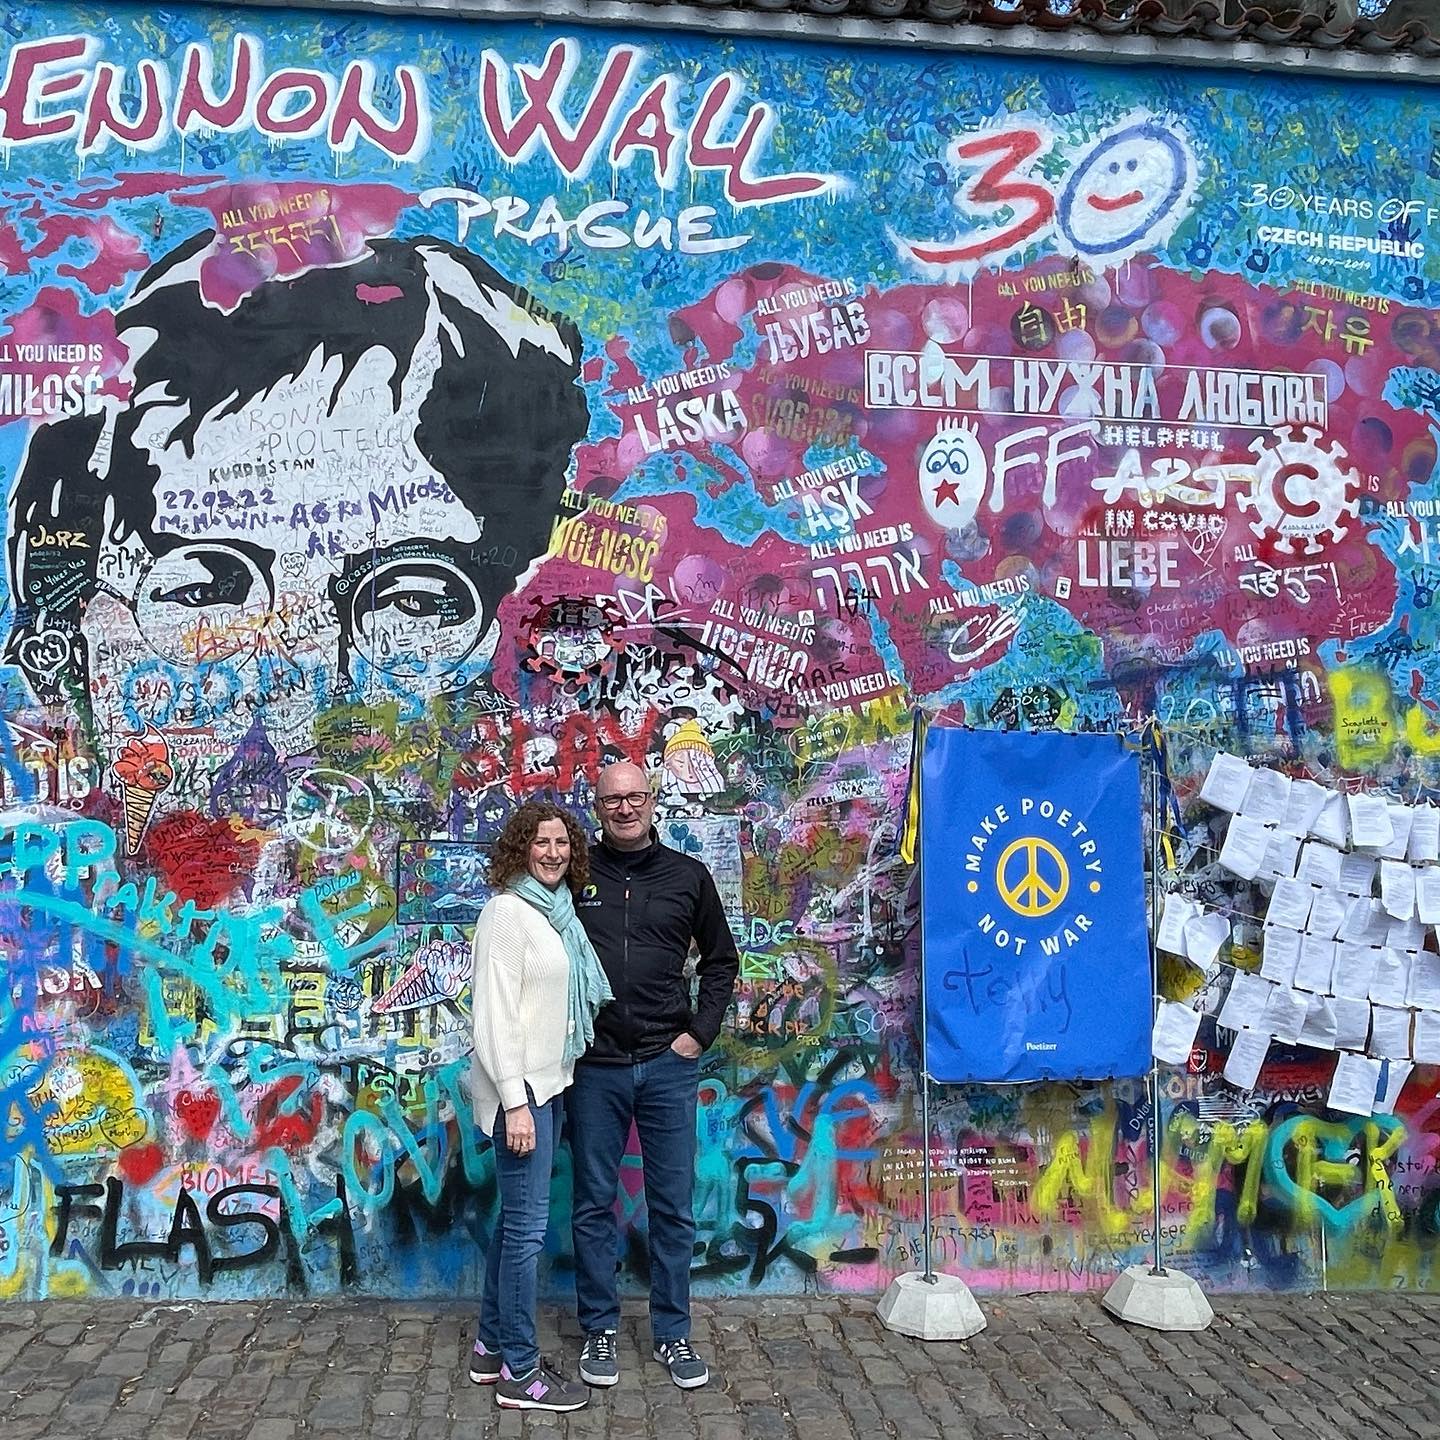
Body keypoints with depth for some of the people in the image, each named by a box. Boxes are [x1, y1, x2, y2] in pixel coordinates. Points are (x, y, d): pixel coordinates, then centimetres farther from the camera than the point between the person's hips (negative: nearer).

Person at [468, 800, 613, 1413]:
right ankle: (519, 1373, 8)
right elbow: (494, 1014, -18)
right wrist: (515, 1102, -20)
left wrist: (539, 1092, 11)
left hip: (547, 1083, 9)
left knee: (515, 1218, 16)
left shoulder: (558, 910, 10)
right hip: (519, 1087, -9)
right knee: (528, 1224, -3)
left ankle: (492, 1346, 27)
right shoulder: (508, 911, -14)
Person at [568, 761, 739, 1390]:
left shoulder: (688, 876, 4)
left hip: (669, 1064, 1)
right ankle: (600, 1331, 24)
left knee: (673, 1207, 8)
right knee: (594, 1204, 9)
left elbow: (721, 960, 12)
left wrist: (700, 1032, 3)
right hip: (594, 1064, -1)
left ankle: (673, 1334, 22)